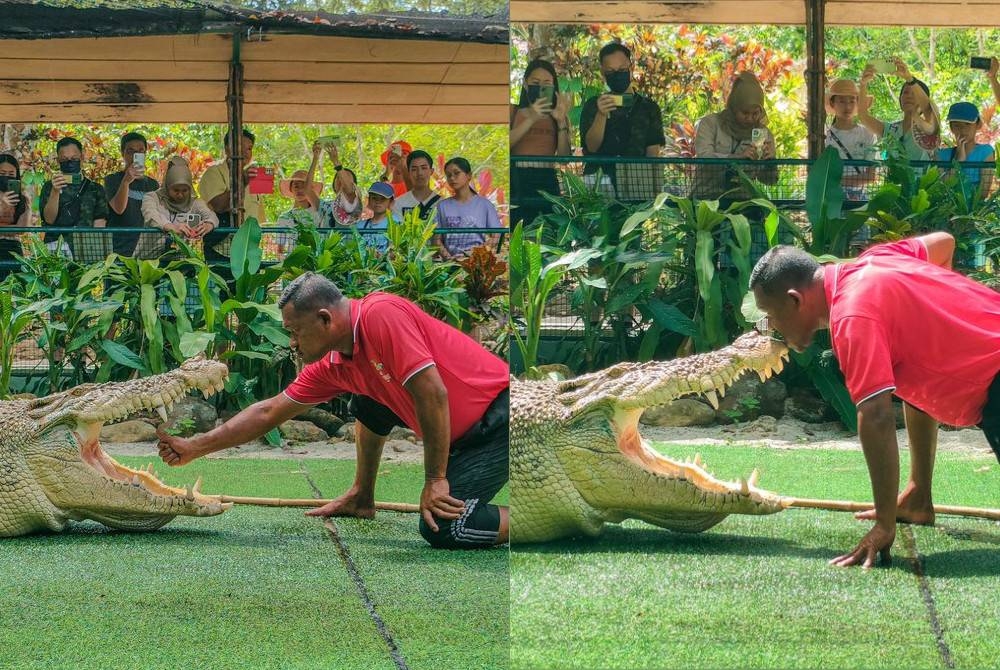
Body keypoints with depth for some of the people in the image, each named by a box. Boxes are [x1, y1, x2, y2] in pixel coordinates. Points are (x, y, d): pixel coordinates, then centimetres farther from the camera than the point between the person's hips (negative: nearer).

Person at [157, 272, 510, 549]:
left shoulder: (381, 315, -22)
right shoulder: (334, 364, 5)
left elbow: (433, 393, -27)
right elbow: (270, 412, 12)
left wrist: (435, 480, -23)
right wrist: (194, 448, 11)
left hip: (497, 416, -9)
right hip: (461, 429, 9)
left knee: (441, 529, -20)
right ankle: (362, 498, 25)